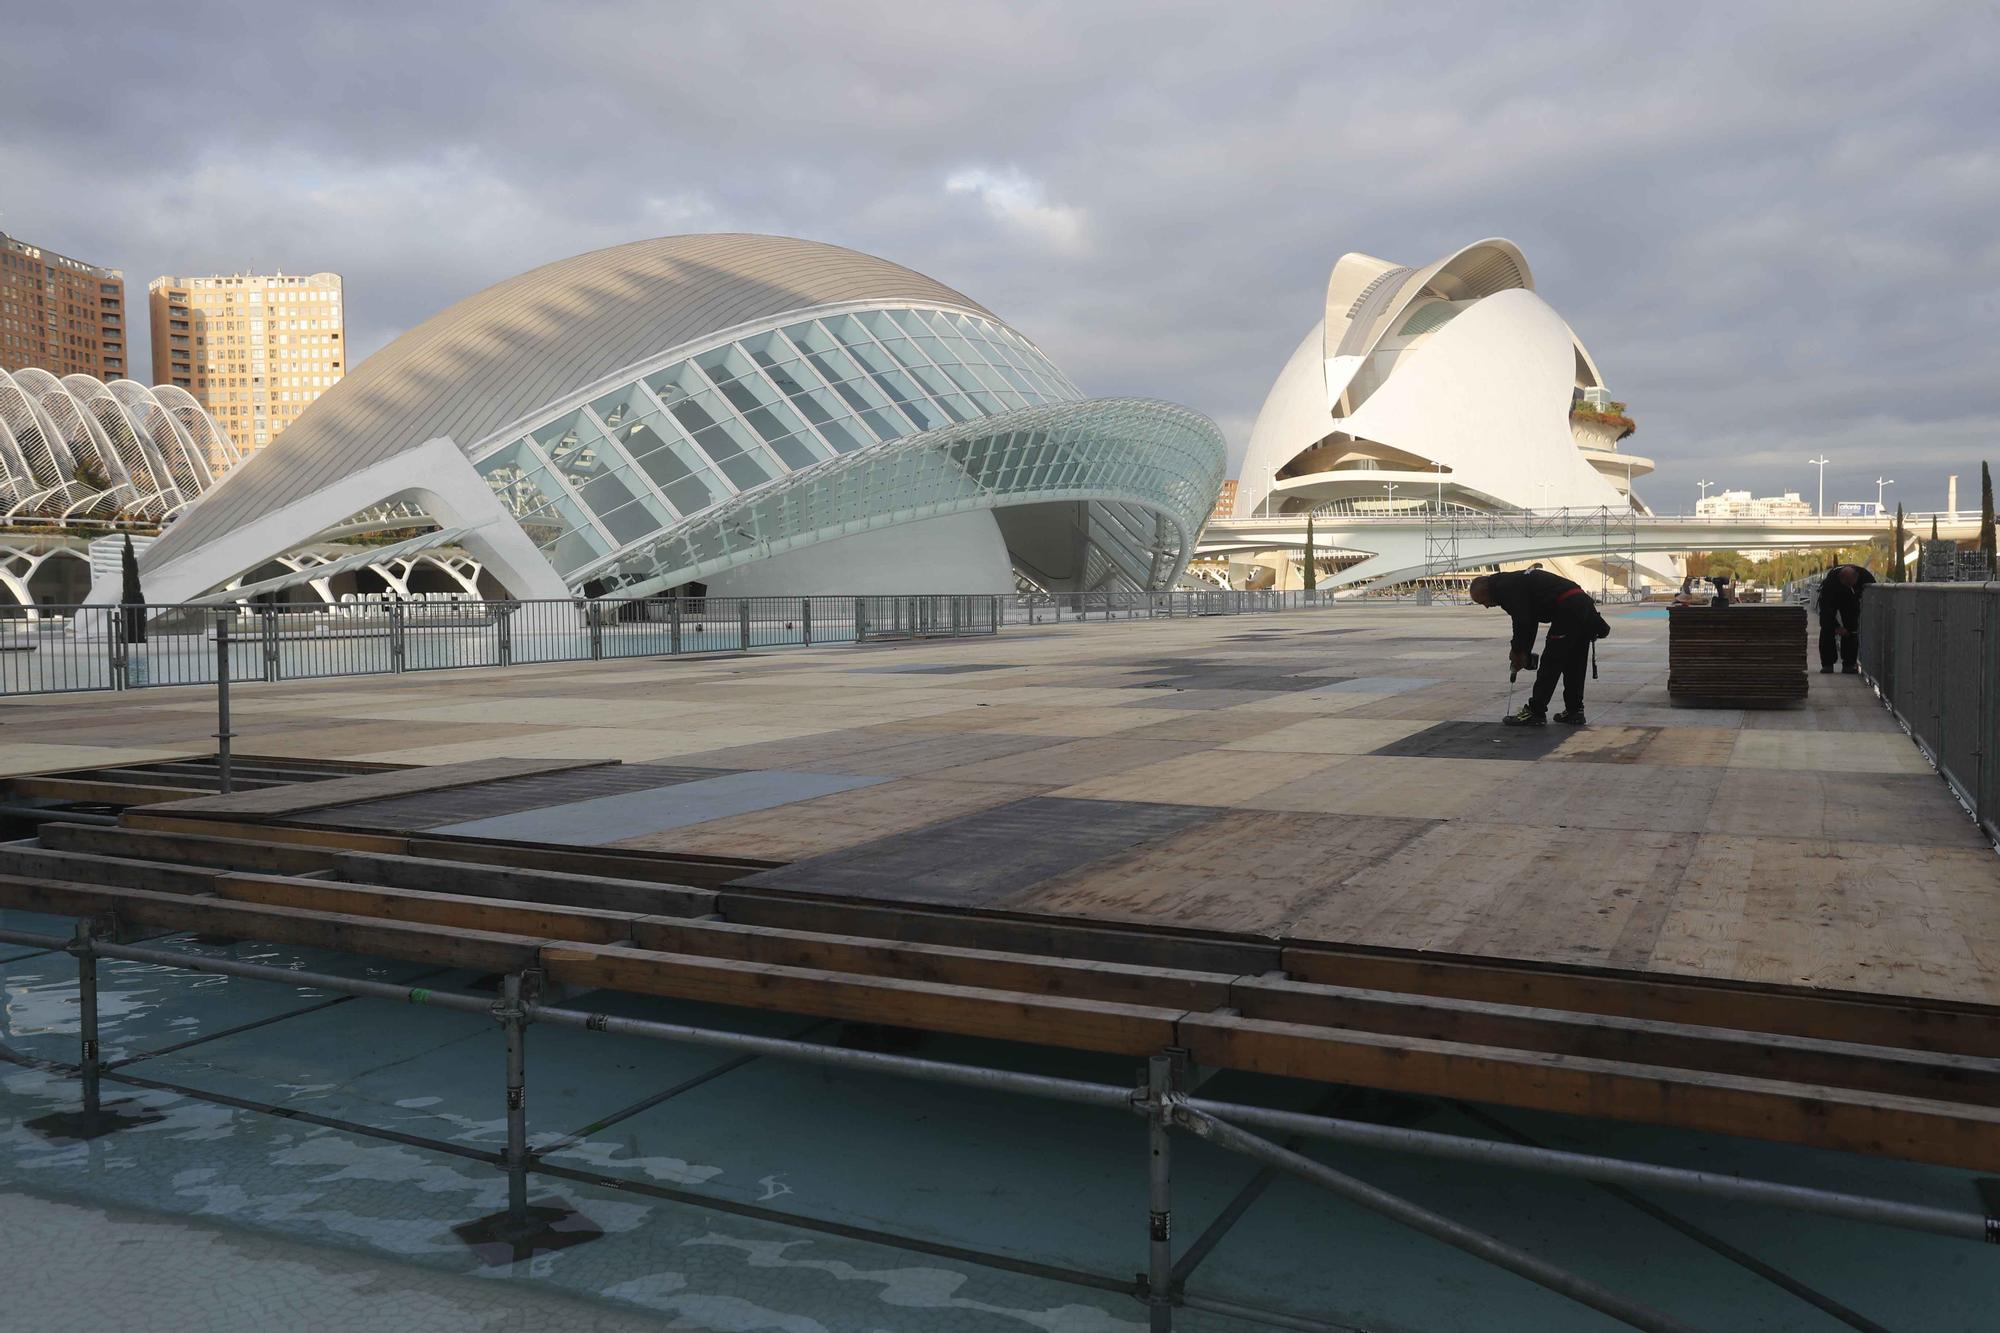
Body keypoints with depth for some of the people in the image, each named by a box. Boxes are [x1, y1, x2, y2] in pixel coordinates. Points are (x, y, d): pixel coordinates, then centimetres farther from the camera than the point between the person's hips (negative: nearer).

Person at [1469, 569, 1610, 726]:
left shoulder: (1505, 588, -6)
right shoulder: (1513, 581, 25)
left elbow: (1522, 622, -12)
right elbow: (1528, 621, 26)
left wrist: (1517, 651, 4)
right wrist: (1523, 653, 21)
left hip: (1568, 610, -10)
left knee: (1550, 664, -2)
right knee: (1574, 665, 17)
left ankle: (1535, 713, 4)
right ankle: (1574, 711, 22)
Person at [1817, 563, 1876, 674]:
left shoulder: (1866, 576, -32)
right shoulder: (1830, 579, -40)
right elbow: (1826, 607, -31)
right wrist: (1836, 626, -34)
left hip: (1851, 599, 2)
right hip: (1829, 598, -2)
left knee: (1852, 629, -9)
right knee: (1827, 629, -12)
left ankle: (1849, 663, -6)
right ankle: (1827, 664, -8)